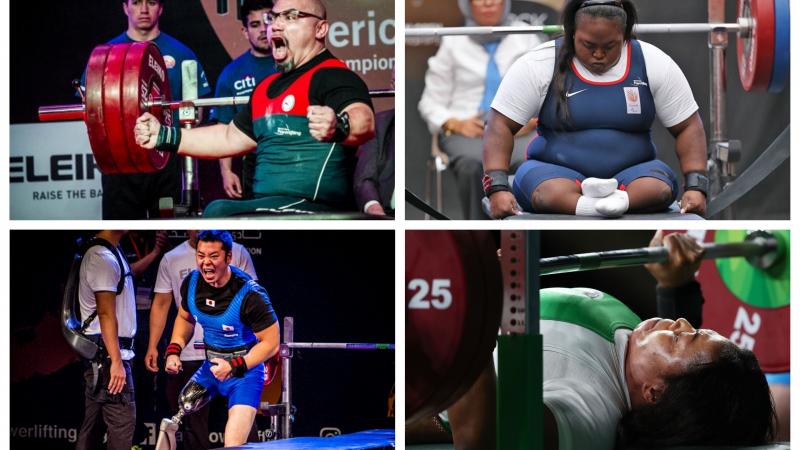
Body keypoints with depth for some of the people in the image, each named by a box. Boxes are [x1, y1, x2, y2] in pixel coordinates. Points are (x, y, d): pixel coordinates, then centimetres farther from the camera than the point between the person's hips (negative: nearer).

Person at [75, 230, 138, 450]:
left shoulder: (111, 253, 14)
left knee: (94, 422, 12)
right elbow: (106, 312, -22)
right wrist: (116, 362, -24)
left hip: (99, 351, 10)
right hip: (108, 352, -10)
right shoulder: (103, 258, -17)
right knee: (123, 421, -9)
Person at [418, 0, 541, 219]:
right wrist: (455, 124, -8)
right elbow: (431, 102, 12)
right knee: (472, 165, -38)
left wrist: (532, 120, -8)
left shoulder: (526, 38, 12)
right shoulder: (453, 43, 10)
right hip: (467, 131, -1)